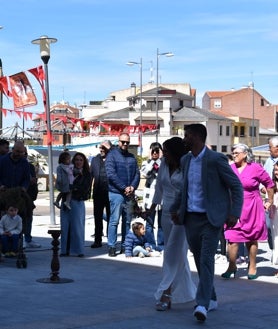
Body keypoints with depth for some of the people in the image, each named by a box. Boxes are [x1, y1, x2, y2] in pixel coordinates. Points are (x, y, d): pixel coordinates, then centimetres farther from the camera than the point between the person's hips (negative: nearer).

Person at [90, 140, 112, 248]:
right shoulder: (95, 159, 10)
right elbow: (91, 175, 10)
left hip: (110, 192, -4)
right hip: (98, 193, 4)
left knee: (110, 217, 6)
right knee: (98, 217, 8)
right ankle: (98, 240, 14)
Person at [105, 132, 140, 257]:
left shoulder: (131, 157, 15)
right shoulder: (112, 155, -2)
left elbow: (137, 173, 11)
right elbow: (111, 174, -11)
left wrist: (132, 187, -8)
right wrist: (124, 188, -14)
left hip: (129, 194, 6)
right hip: (116, 193, -5)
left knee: (127, 221, 9)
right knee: (114, 221, -6)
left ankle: (125, 245, 16)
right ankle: (112, 247, -1)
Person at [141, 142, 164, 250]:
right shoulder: (146, 163, 8)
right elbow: (145, 173, -10)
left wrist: (159, 160, -7)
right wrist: (152, 161, -5)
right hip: (150, 195, 1)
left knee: (162, 223, 5)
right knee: (149, 223, 3)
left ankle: (161, 245, 11)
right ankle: (151, 245, 9)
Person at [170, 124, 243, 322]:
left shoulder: (216, 159, -12)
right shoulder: (186, 160, 9)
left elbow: (236, 186, -9)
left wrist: (234, 213, -16)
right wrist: (175, 208, 19)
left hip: (211, 218, -7)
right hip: (191, 218, 7)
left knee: (206, 260, -14)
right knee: (200, 261, 11)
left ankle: (203, 304, -17)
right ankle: (211, 300, 25)